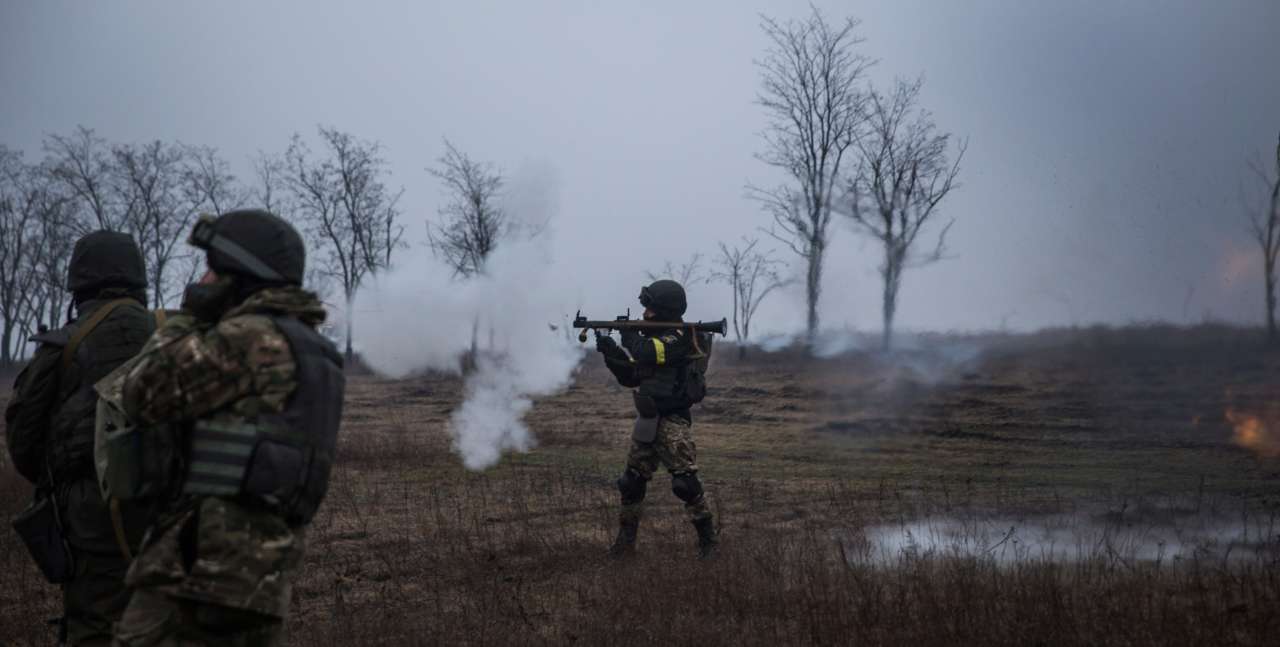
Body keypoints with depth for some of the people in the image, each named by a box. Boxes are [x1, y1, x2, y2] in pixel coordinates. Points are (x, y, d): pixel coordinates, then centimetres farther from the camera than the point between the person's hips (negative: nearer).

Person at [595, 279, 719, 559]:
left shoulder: (681, 337, -13)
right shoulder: (655, 337, 14)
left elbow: (645, 354, -29)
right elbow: (630, 377, 17)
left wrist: (629, 334, -9)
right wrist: (609, 351, 4)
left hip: (673, 422, -8)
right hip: (647, 421, 8)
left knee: (686, 482, -13)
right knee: (632, 482, 8)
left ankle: (709, 538, -2)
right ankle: (625, 541, 16)